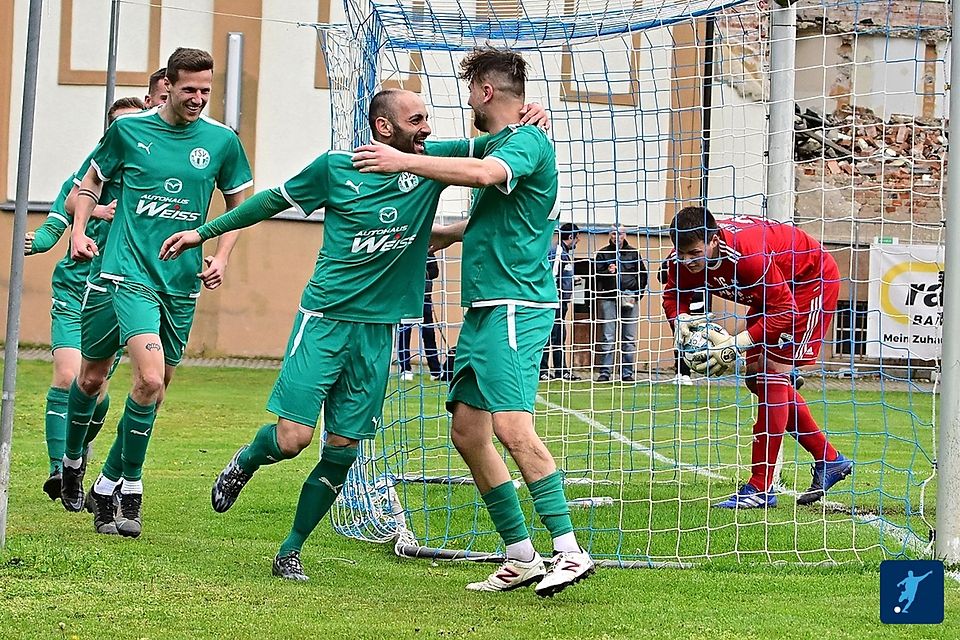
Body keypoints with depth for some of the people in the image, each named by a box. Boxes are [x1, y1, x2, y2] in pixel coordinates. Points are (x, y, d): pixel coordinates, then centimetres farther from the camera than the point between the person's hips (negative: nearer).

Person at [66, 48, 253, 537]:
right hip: (128, 271, -3)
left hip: (181, 281, 3)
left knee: (156, 383, 5)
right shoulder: (129, 129, -1)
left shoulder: (222, 141, 2)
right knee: (151, 376, -17)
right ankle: (71, 460, 1)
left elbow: (240, 204, 16)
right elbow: (93, 180, 15)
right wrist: (79, 231, 1)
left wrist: (220, 258, 3)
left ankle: (109, 485, 19)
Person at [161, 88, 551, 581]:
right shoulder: (335, 168, -2)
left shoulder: (431, 162, 4)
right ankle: (244, 463, 24)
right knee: (293, 437, -11)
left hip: (377, 330, 3)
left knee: (342, 450, 1)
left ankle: (290, 552, 14)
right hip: (324, 318, -3)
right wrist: (204, 232, 16)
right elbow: (274, 200, 11)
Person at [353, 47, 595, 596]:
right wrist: (441, 235, 46)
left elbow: (485, 175, -31)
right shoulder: (500, 144, 22)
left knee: (512, 426, -20)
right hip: (484, 308, 10)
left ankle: (569, 551, -20)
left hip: (515, 307, -10)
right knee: (468, 431, 8)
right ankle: (522, 557, 11)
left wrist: (405, 161, -24)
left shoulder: (528, 141, -9)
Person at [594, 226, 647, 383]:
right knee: (608, 338, -4)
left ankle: (627, 373, 6)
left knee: (629, 339, 2)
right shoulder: (603, 253, 8)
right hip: (609, 300, -1)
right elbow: (596, 276, 5)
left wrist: (637, 294, 2)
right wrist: (607, 272, -14)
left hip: (630, 300, 1)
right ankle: (605, 373, -2)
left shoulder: (633, 253, 11)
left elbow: (643, 275, 13)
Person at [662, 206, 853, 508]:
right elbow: (674, 294, -2)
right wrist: (681, 321, -25)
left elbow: (784, 312, -36)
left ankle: (760, 488, -18)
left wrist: (735, 345, -40)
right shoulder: (685, 257, -20)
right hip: (774, 288, 9)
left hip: (812, 280, -9)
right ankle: (829, 460, 20)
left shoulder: (749, 254, -41)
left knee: (772, 372, -18)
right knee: (757, 377, 8)